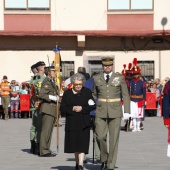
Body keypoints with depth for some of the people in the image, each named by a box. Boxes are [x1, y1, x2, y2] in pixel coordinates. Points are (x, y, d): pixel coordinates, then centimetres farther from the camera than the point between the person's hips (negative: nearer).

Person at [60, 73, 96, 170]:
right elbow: (62, 108, 2)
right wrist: (72, 109, -14)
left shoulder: (87, 92, 4)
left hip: (84, 123, -2)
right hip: (72, 123, 2)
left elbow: (93, 106, 0)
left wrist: (82, 108, -13)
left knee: (82, 143, -10)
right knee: (74, 143, 10)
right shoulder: (67, 93, 6)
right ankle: (77, 162, 27)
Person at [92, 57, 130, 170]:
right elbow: (94, 95, 16)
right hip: (101, 112, 1)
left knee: (114, 139, 0)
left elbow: (125, 95, 4)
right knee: (101, 137, -8)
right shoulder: (96, 78, 7)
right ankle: (104, 159, 15)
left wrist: (127, 111, -4)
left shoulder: (120, 78, 3)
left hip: (115, 112, -1)